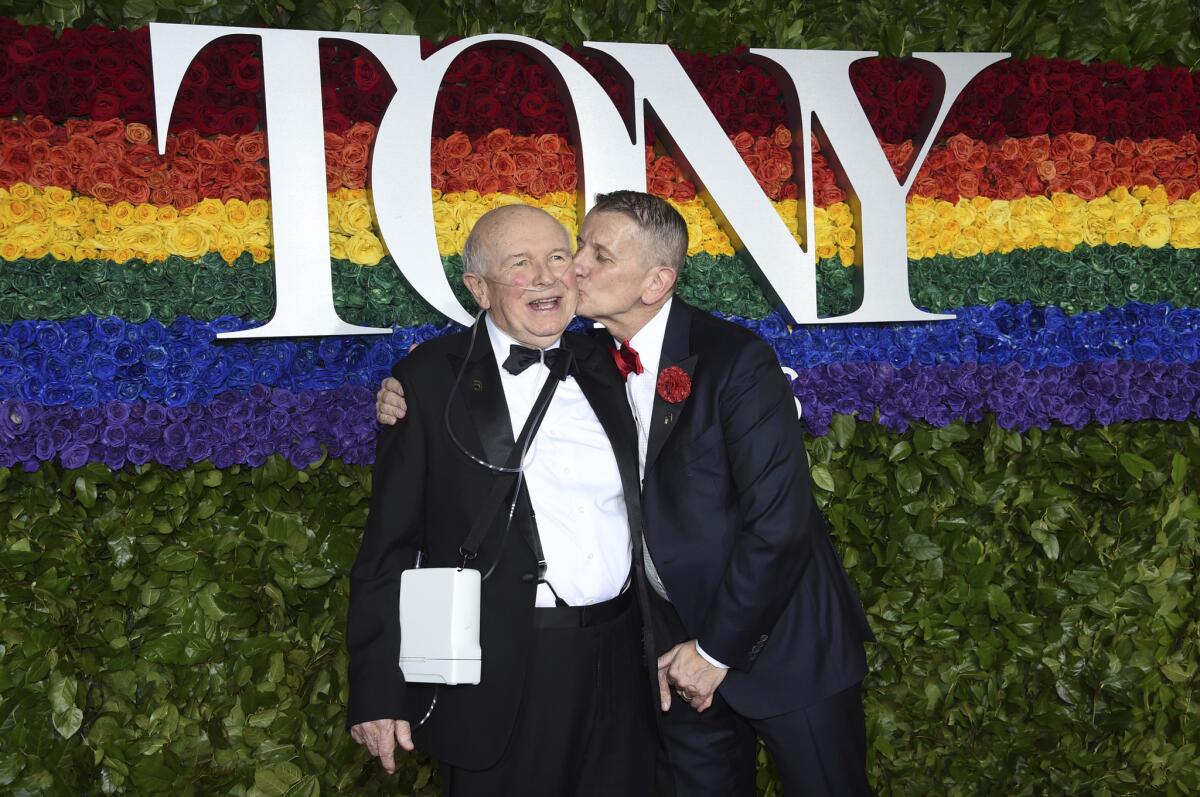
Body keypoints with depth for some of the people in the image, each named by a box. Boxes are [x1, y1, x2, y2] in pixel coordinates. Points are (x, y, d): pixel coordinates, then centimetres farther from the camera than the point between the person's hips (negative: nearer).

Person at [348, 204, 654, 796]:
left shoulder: (604, 366, 8)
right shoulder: (431, 380, -6)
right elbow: (389, 546, -5)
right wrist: (379, 693, -7)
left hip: (619, 663, 5)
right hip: (502, 680, -4)